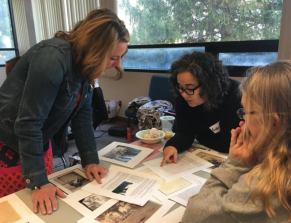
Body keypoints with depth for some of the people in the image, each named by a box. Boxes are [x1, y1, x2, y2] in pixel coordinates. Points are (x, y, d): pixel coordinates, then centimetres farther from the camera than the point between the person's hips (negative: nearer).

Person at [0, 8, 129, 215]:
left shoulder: (85, 63, -6)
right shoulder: (52, 58, -30)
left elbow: (83, 114, -3)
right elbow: (28, 122, -30)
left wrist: (90, 160, -6)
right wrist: (38, 183, -25)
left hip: (36, 142, 7)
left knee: (49, 197, 18)